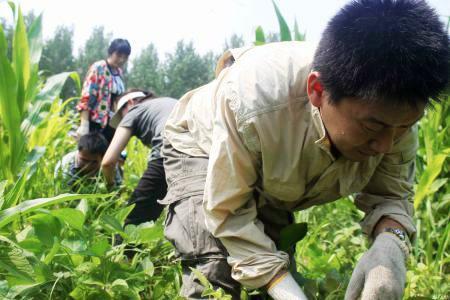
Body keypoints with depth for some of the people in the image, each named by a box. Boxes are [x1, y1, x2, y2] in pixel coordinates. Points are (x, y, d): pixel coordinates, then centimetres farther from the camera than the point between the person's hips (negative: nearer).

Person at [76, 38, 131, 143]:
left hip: (112, 125, 7)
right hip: (95, 124, -6)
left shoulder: (119, 73, 13)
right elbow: (86, 97, -12)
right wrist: (84, 125, -19)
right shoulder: (98, 68, -6)